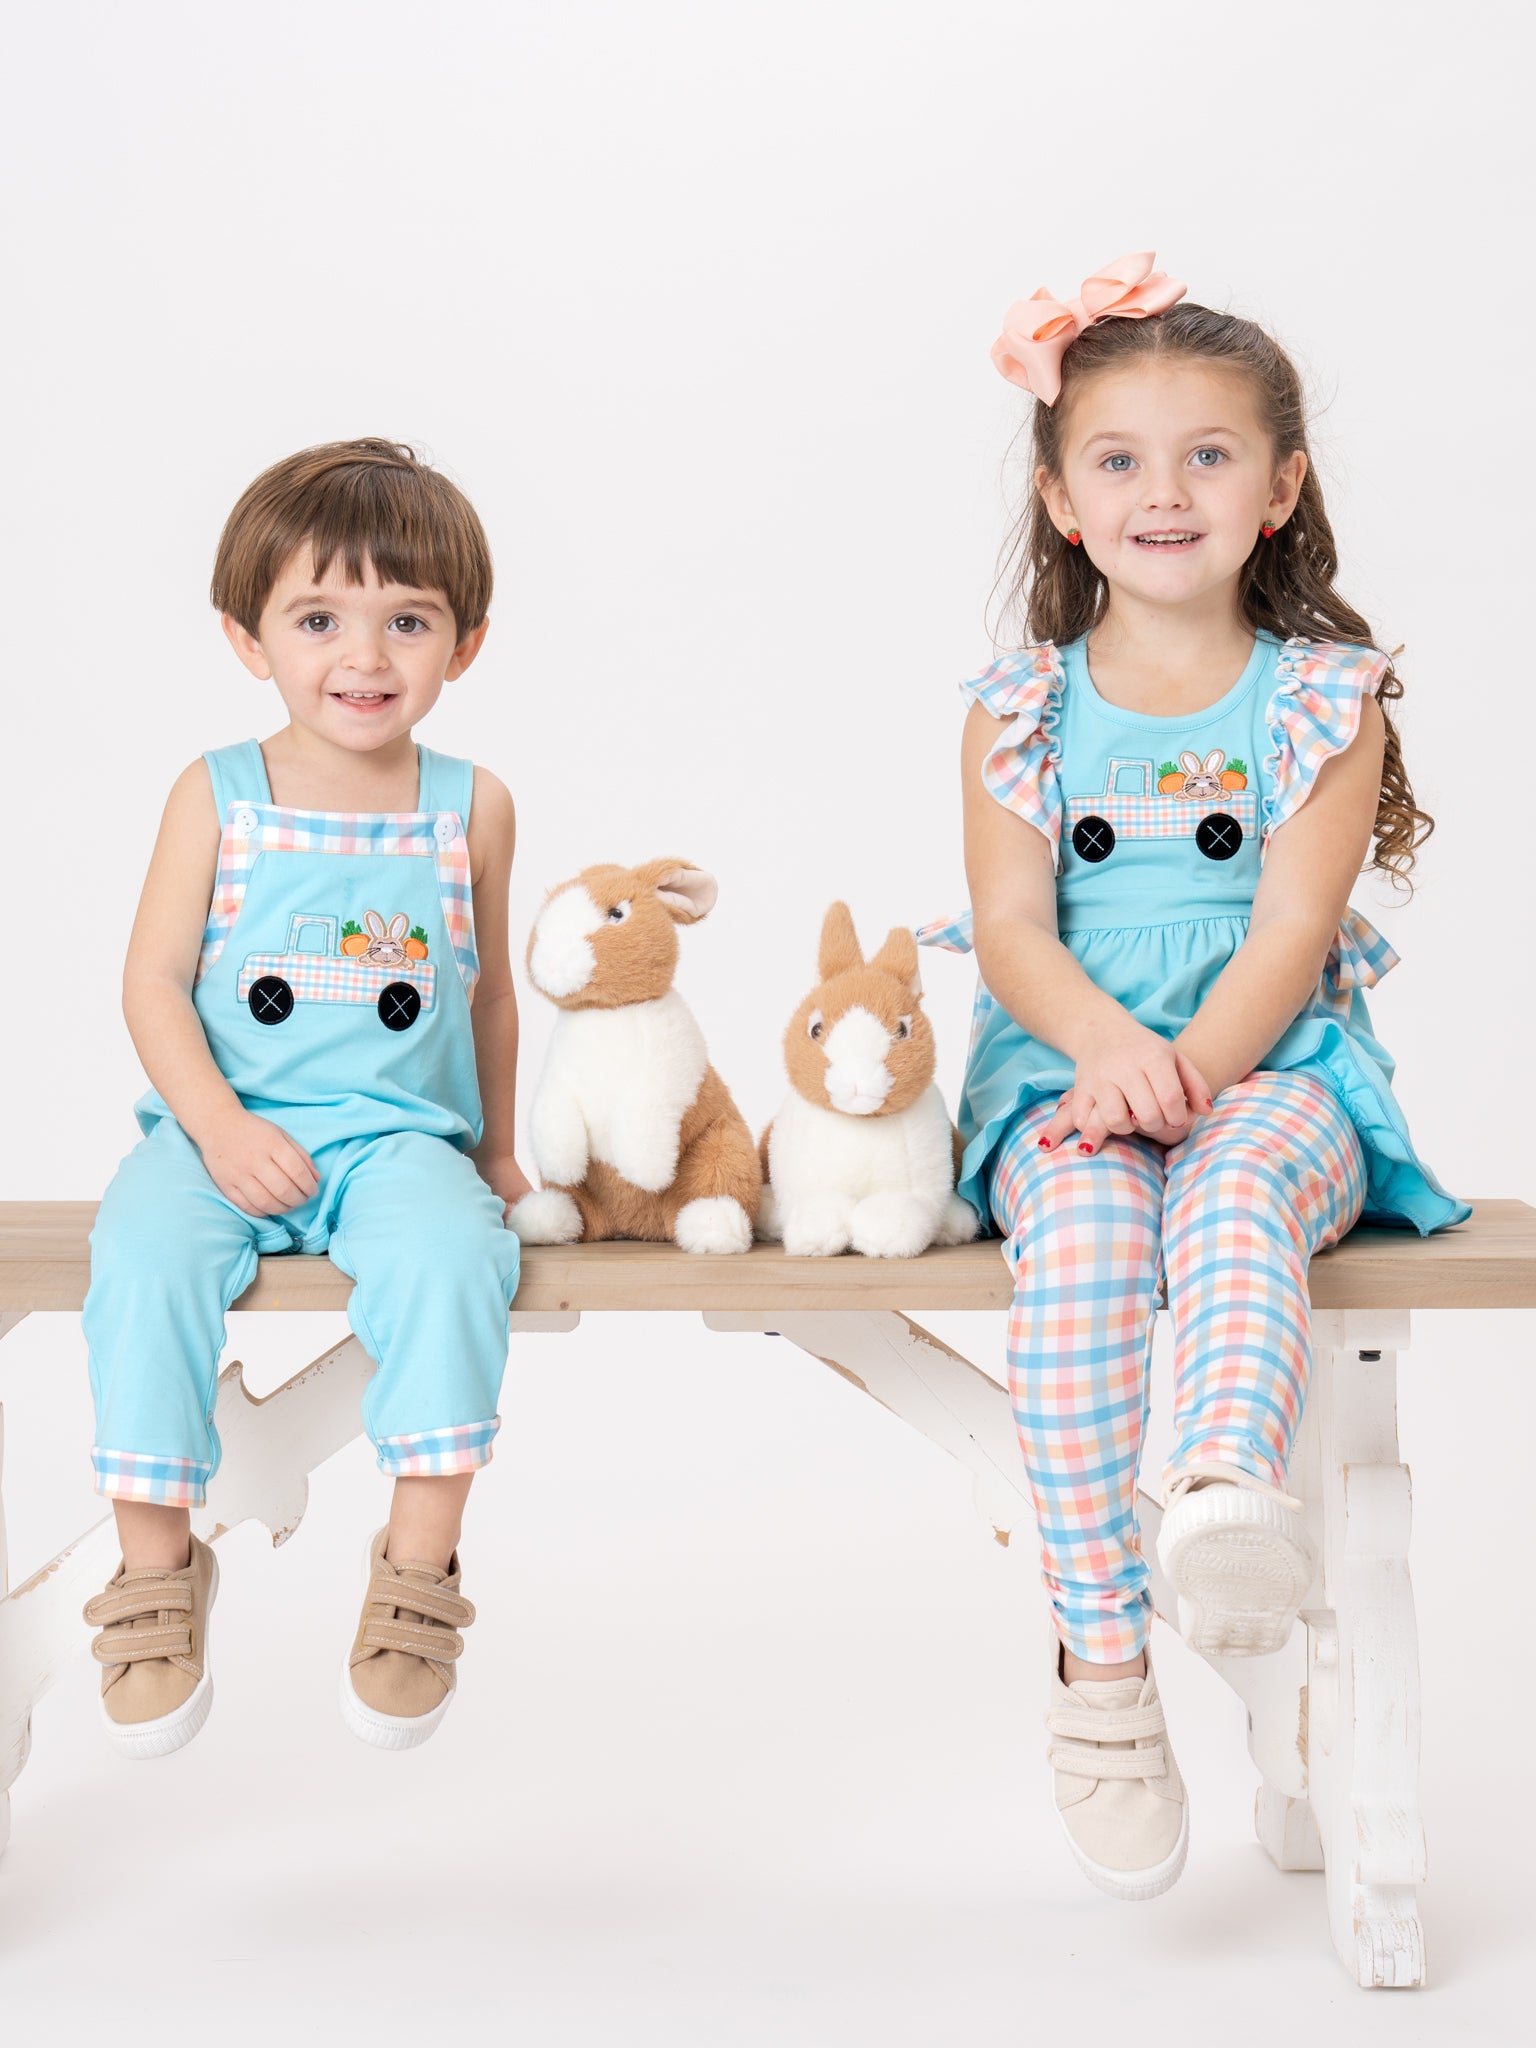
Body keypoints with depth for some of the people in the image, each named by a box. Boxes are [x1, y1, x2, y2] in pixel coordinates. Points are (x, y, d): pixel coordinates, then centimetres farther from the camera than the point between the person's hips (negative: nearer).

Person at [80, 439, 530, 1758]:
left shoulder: (470, 807, 6)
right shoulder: (216, 797, 1)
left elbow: (488, 989, 18)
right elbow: (155, 982, -1)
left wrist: (498, 1149, 23)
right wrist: (217, 1126, -15)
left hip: (404, 1132, 0)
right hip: (227, 1128, 0)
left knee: (447, 1253, -31)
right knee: (146, 1251, -29)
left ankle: (420, 1564, -20)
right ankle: (158, 1561, -16)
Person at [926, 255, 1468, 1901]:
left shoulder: (1325, 700, 8)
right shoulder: (1019, 711, 11)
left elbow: (1291, 928, -3)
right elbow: (1012, 927, 0)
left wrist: (1189, 1066, -20)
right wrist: (1111, 1045, -20)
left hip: (1269, 1067, -1)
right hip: (1066, 1073, 1)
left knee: (1233, 1195, -36)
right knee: (1080, 1235, -31)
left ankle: (1232, 1490, -62)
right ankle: (1097, 1658, -32)